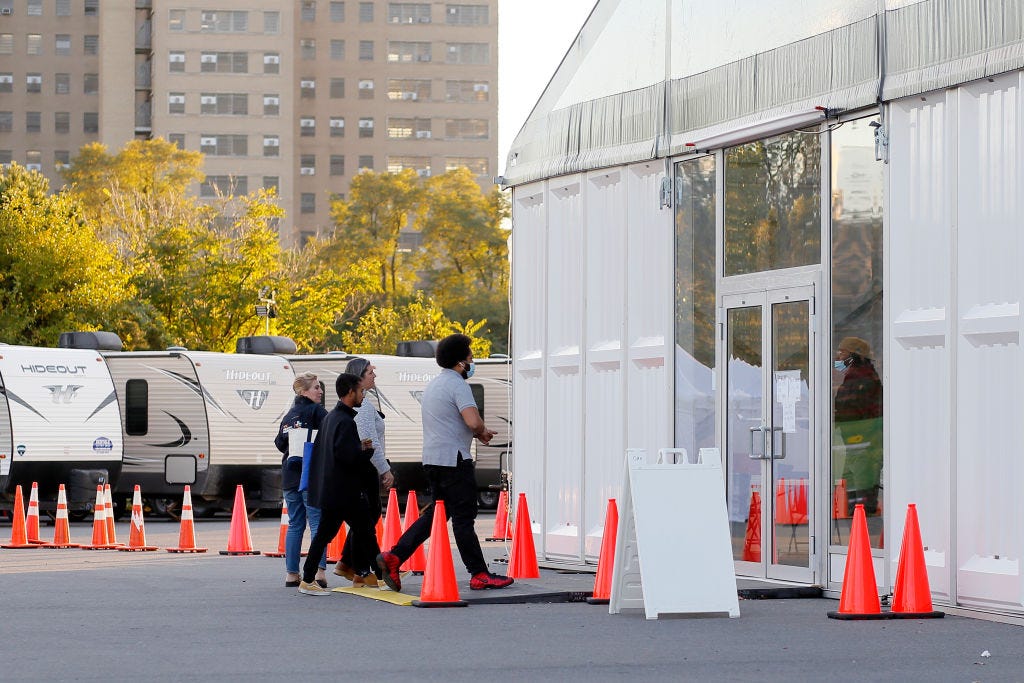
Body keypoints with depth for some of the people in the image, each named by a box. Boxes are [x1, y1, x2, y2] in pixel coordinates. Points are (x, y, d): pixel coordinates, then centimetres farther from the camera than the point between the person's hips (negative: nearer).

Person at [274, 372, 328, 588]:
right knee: (317, 523, -7)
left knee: (295, 525, 11)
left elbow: (280, 443, 13)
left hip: (290, 477, 7)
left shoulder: (289, 415, 16)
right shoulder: (316, 411, -6)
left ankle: (291, 573, 11)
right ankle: (319, 570, -18)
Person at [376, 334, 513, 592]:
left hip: (432, 460, 9)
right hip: (454, 460, -9)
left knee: (438, 512, 14)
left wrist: (478, 432, 16)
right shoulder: (457, 385, -12)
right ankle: (479, 575, 1)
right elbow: (473, 422, -25)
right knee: (463, 517, -4)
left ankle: (394, 556, 4)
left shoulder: (434, 384, 19)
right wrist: (483, 432, -2)